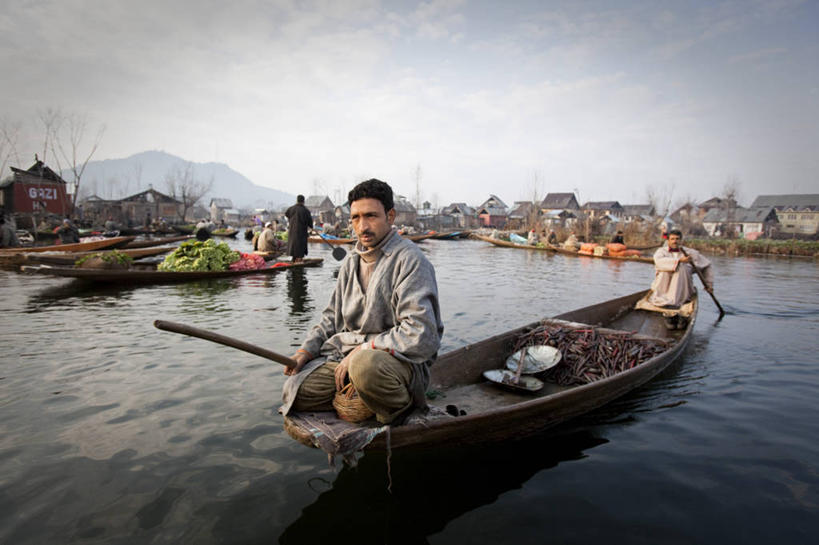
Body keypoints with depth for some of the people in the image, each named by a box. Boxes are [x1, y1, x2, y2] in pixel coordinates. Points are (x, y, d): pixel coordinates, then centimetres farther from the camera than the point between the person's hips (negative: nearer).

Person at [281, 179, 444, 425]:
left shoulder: (410, 260, -12)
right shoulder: (352, 262, 14)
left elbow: (419, 336, -20)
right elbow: (332, 317, 22)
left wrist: (362, 350, -17)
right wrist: (306, 351, 5)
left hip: (402, 360, -6)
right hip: (348, 353, 7)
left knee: (365, 364, -39)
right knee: (295, 391, -11)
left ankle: (403, 405, -11)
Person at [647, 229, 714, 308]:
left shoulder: (690, 252, 10)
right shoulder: (661, 251, 6)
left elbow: (706, 265, 20)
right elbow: (659, 261, -18)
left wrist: (709, 284, 19)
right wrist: (679, 260, -26)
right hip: (662, 288, -1)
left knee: (682, 269, -25)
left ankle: (672, 300, -37)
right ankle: (658, 297, -31)